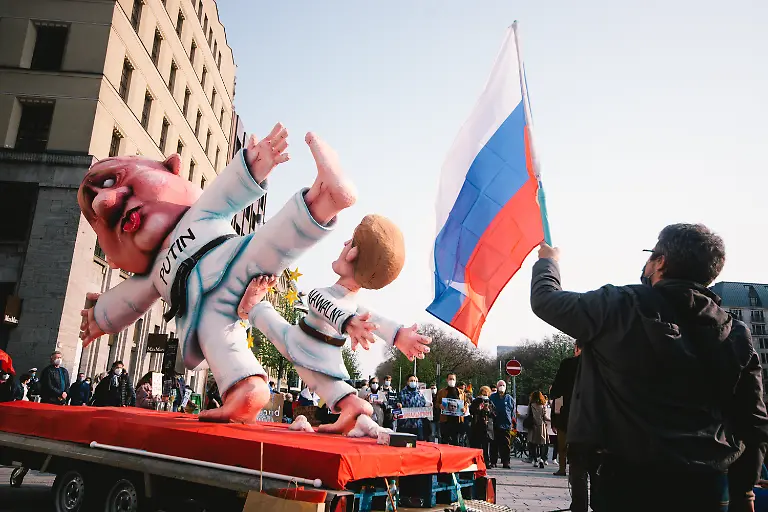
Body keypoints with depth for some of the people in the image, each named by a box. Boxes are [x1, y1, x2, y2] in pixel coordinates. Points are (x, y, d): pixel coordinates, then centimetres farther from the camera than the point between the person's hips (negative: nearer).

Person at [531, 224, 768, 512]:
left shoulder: (621, 307, -13)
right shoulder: (737, 335, 1)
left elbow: (545, 299, 0)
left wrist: (548, 261, 20)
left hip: (635, 478, -5)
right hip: (708, 487, 6)